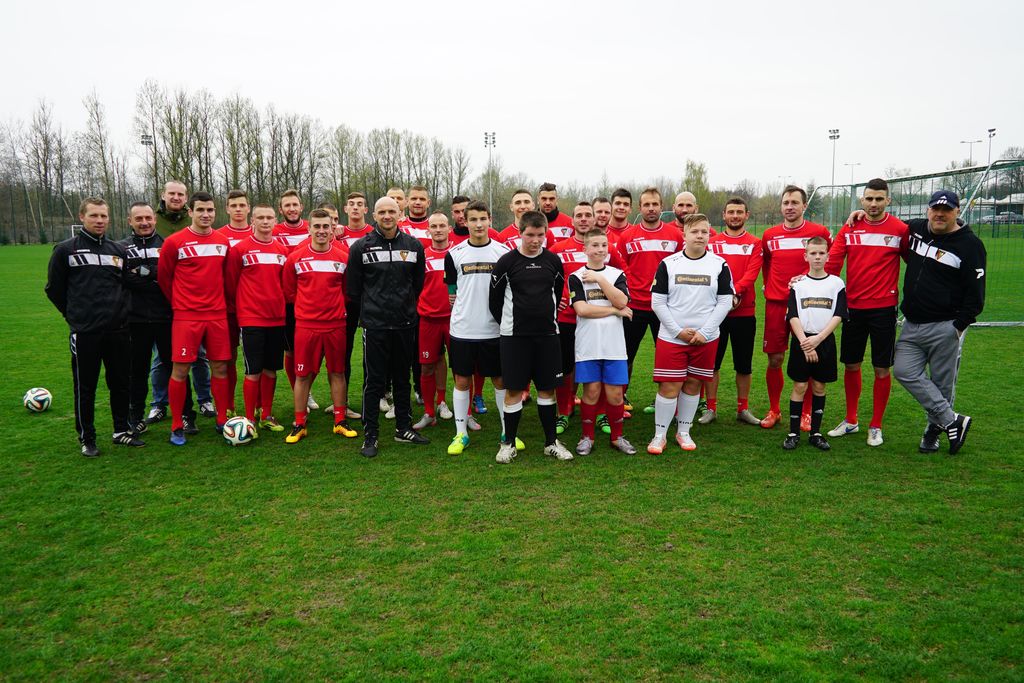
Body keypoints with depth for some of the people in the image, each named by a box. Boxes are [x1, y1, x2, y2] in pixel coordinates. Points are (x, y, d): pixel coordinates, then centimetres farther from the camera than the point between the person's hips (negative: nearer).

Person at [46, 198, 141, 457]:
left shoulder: (119, 250, 9)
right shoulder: (65, 250, 0)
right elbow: (54, 289, 7)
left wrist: (118, 311, 12)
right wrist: (75, 314, 8)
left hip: (118, 330, 3)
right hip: (84, 332, -3)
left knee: (121, 383, 9)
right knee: (85, 388, 4)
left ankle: (122, 431, 23)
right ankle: (86, 438, 15)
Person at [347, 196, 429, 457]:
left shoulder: (414, 246, 5)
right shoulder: (361, 247, -2)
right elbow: (353, 288, 3)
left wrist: (406, 306, 12)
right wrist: (371, 308, 7)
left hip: (405, 324, 3)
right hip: (374, 325, -3)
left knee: (402, 378, 13)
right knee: (374, 381, 1)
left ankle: (403, 429, 25)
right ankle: (370, 435, 10)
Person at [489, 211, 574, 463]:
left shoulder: (553, 261, 4)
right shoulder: (507, 262, -5)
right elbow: (494, 298, 2)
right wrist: (509, 324, 8)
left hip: (547, 334, 3)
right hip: (515, 336, -2)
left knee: (547, 388, 8)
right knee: (514, 389, 1)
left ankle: (551, 442, 19)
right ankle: (509, 443, 13)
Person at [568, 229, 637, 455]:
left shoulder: (617, 274, 9)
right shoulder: (576, 277, 1)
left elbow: (622, 301, -9)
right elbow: (582, 309, -12)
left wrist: (599, 278, -11)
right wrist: (615, 311, -8)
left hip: (614, 345, 2)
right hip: (587, 345, -2)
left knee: (615, 393, 4)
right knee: (591, 391, 3)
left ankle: (617, 437, 20)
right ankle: (587, 437, 18)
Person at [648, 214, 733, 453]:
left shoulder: (719, 265, 1)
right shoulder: (668, 263, -2)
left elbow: (725, 302, 0)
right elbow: (658, 302, -2)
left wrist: (704, 332, -9)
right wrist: (679, 331, -9)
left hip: (706, 339, 2)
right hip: (671, 337, -1)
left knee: (693, 385, 10)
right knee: (669, 387, -3)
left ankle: (683, 432, 25)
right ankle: (660, 435, 10)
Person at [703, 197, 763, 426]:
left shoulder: (754, 244, 5)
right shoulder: (712, 243, 6)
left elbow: (751, 274, -8)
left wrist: (735, 291, -23)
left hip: (744, 312, 0)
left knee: (744, 364, 9)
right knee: (712, 361, 4)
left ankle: (743, 409, 21)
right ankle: (711, 408, 15)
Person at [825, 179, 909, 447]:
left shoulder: (900, 229, -3)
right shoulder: (850, 229, 3)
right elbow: (831, 261, -3)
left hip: (884, 308, -2)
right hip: (853, 307, 3)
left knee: (882, 369, 4)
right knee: (851, 365, 11)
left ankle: (876, 426, 18)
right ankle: (851, 421, 26)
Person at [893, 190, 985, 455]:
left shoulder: (970, 244, -7)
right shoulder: (915, 229, 7)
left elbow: (975, 292, -8)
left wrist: (960, 325, -14)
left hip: (945, 328, -5)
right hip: (912, 324, 5)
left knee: (942, 382, 2)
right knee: (905, 371, -3)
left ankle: (935, 428, 21)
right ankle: (952, 420, 3)